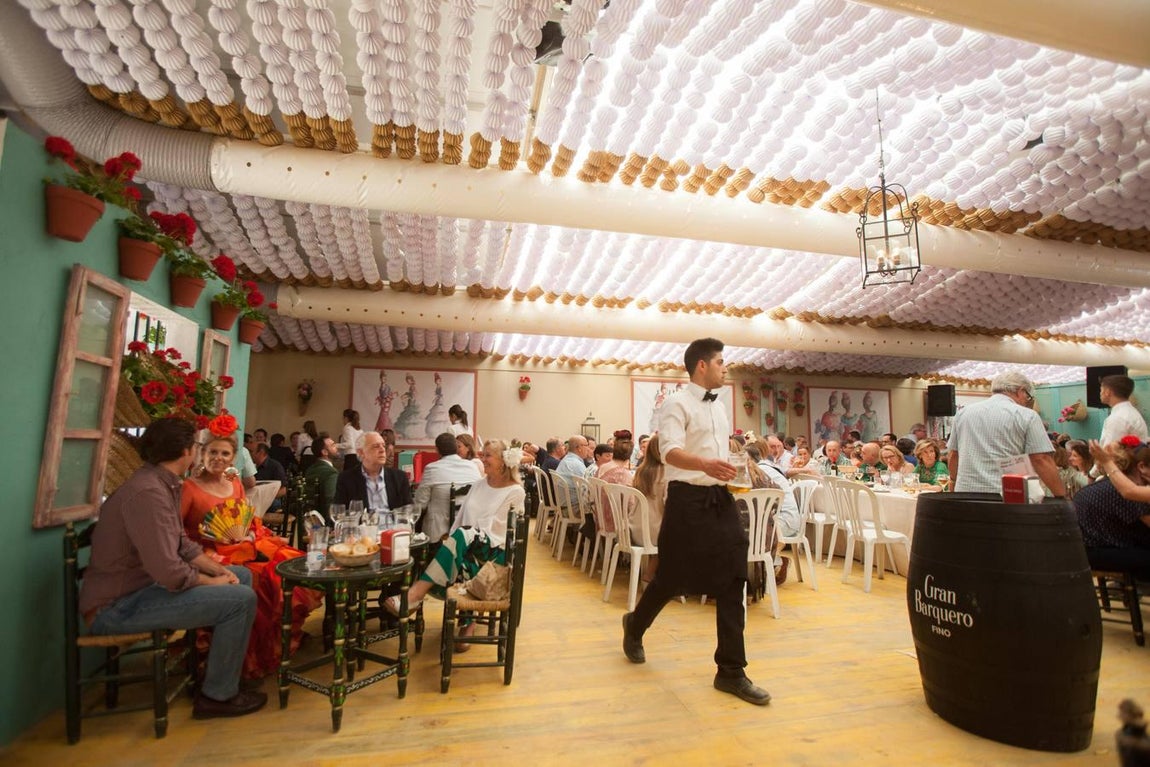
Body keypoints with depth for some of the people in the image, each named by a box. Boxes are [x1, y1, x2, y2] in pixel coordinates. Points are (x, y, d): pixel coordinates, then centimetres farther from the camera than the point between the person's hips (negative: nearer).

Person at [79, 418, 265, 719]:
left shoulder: (161, 484, 7)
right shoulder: (148, 492, -26)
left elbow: (181, 545, 12)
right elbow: (169, 573, -31)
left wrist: (219, 569, -1)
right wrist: (213, 581, -14)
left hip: (138, 587, 10)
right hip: (118, 607, -10)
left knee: (242, 577, 12)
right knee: (241, 600, -19)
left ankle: (221, 661, 23)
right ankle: (218, 695, 0)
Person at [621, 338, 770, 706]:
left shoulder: (719, 408, 15)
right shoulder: (677, 405, -11)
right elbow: (670, 452, -26)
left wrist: (731, 472, 15)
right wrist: (705, 464, -42)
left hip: (721, 500, 7)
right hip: (688, 500, -7)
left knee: (732, 582, 4)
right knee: (671, 579, 7)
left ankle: (731, 671, 16)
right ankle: (634, 627, 37)